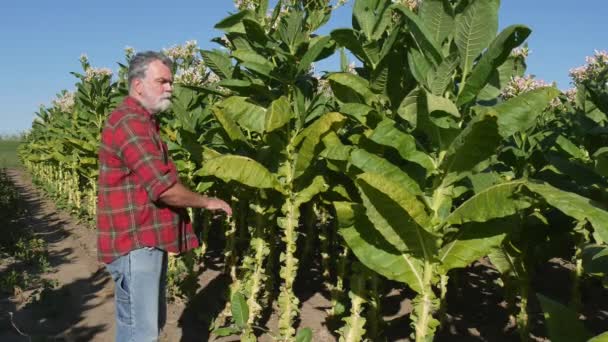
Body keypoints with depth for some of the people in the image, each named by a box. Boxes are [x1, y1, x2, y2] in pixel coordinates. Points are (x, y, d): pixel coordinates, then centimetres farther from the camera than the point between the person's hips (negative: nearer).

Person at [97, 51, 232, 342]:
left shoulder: (142, 122, 18)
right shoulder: (129, 122, -18)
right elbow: (164, 188, -23)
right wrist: (207, 202, -8)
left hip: (148, 239, 11)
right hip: (134, 242, -11)